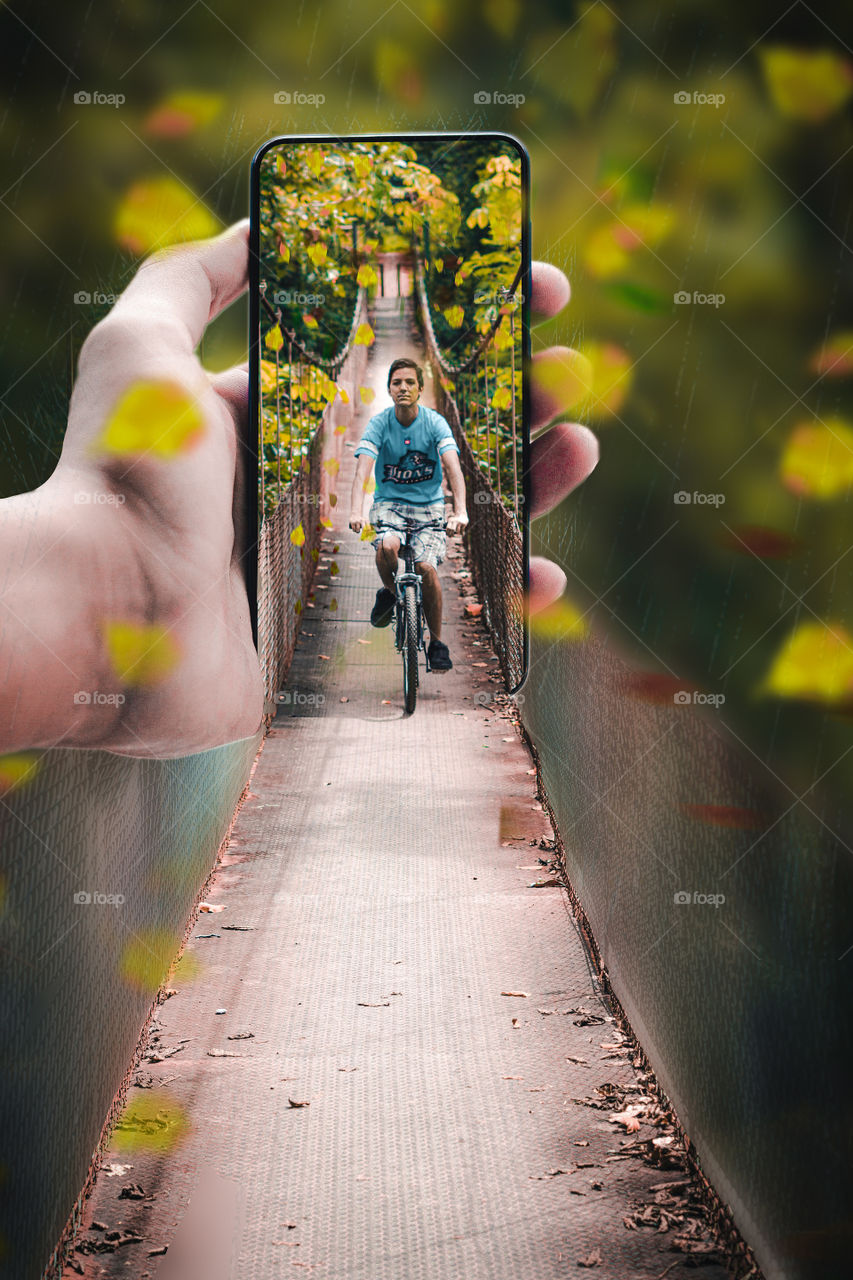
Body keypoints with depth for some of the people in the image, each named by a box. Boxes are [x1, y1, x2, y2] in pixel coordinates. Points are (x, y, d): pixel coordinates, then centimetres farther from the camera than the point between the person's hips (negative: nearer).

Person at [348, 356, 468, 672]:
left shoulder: (435, 422, -10)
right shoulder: (379, 423, -9)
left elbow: (453, 467, -22)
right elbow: (363, 468, -21)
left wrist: (460, 511, -39)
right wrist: (356, 511, -38)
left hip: (428, 505, 0)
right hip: (389, 502, 0)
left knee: (425, 567, -20)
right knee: (387, 546, -32)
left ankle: (437, 641, 0)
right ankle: (389, 593, 2)